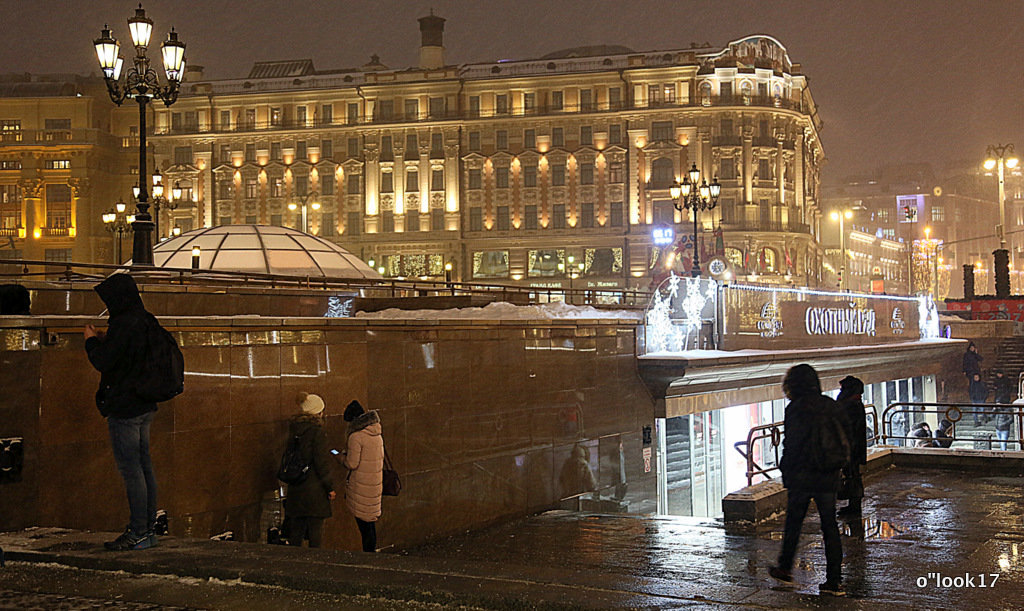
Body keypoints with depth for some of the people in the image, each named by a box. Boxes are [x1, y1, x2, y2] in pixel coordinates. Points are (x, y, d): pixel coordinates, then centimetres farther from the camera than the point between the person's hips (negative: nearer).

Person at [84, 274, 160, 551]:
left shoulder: (124, 324, -18)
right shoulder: (146, 321, 10)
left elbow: (103, 361, -16)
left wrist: (91, 340, 2)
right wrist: (104, 339, 15)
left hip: (124, 408, -9)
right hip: (145, 406, 9)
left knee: (131, 471, -4)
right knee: (144, 467, 12)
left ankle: (138, 533, -1)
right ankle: (148, 528, 18)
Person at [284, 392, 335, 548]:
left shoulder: (294, 429, 5)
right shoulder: (316, 431, -16)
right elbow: (322, 462, -16)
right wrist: (330, 487, -8)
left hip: (295, 488, 7)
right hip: (314, 489, -7)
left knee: (295, 530, 16)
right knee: (316, 530, 3)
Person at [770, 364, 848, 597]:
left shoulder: (795, 409, -12)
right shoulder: (829, 405, 4)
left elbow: (791, 444, -13)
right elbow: (843, 439, 8)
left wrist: (786, 472, -3)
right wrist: (836, 466, 15)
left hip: (802, 476, -4)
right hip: (829, 477, 5)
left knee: (793, 523, 12)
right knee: (830, 526, 6)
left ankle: (785, 569, 27)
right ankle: (834, 581, 3)